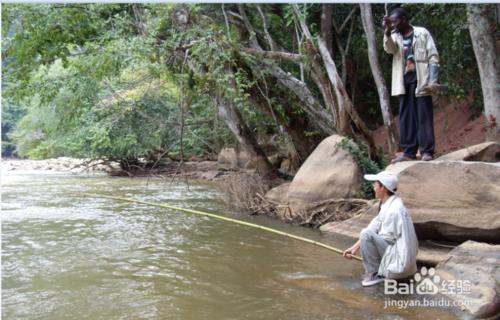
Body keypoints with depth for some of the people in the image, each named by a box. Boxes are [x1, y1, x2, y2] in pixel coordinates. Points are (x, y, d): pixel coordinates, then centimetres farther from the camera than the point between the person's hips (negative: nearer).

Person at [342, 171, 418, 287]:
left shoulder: (394, 210, -23)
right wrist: (355, 247, -2)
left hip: (398, 260, -10)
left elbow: (386, 239, -18)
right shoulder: (386, 204, 5)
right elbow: (374, 227, 5)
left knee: (366, 234, -24)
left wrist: (356, 247, -7)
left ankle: (375, 274, -8)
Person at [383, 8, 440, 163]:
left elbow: (433, 57, -3)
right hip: (404, 81, 5)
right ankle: (409, 151, 7)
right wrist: (387, 31, -26)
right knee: (406, 117, 4)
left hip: (421, 80, -4)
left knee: (424, 116, -4)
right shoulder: (395, 36, 13)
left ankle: (427, 151, -1)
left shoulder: (422, 33, 1)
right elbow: (389, 48, -10)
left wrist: (433, 81, -12)